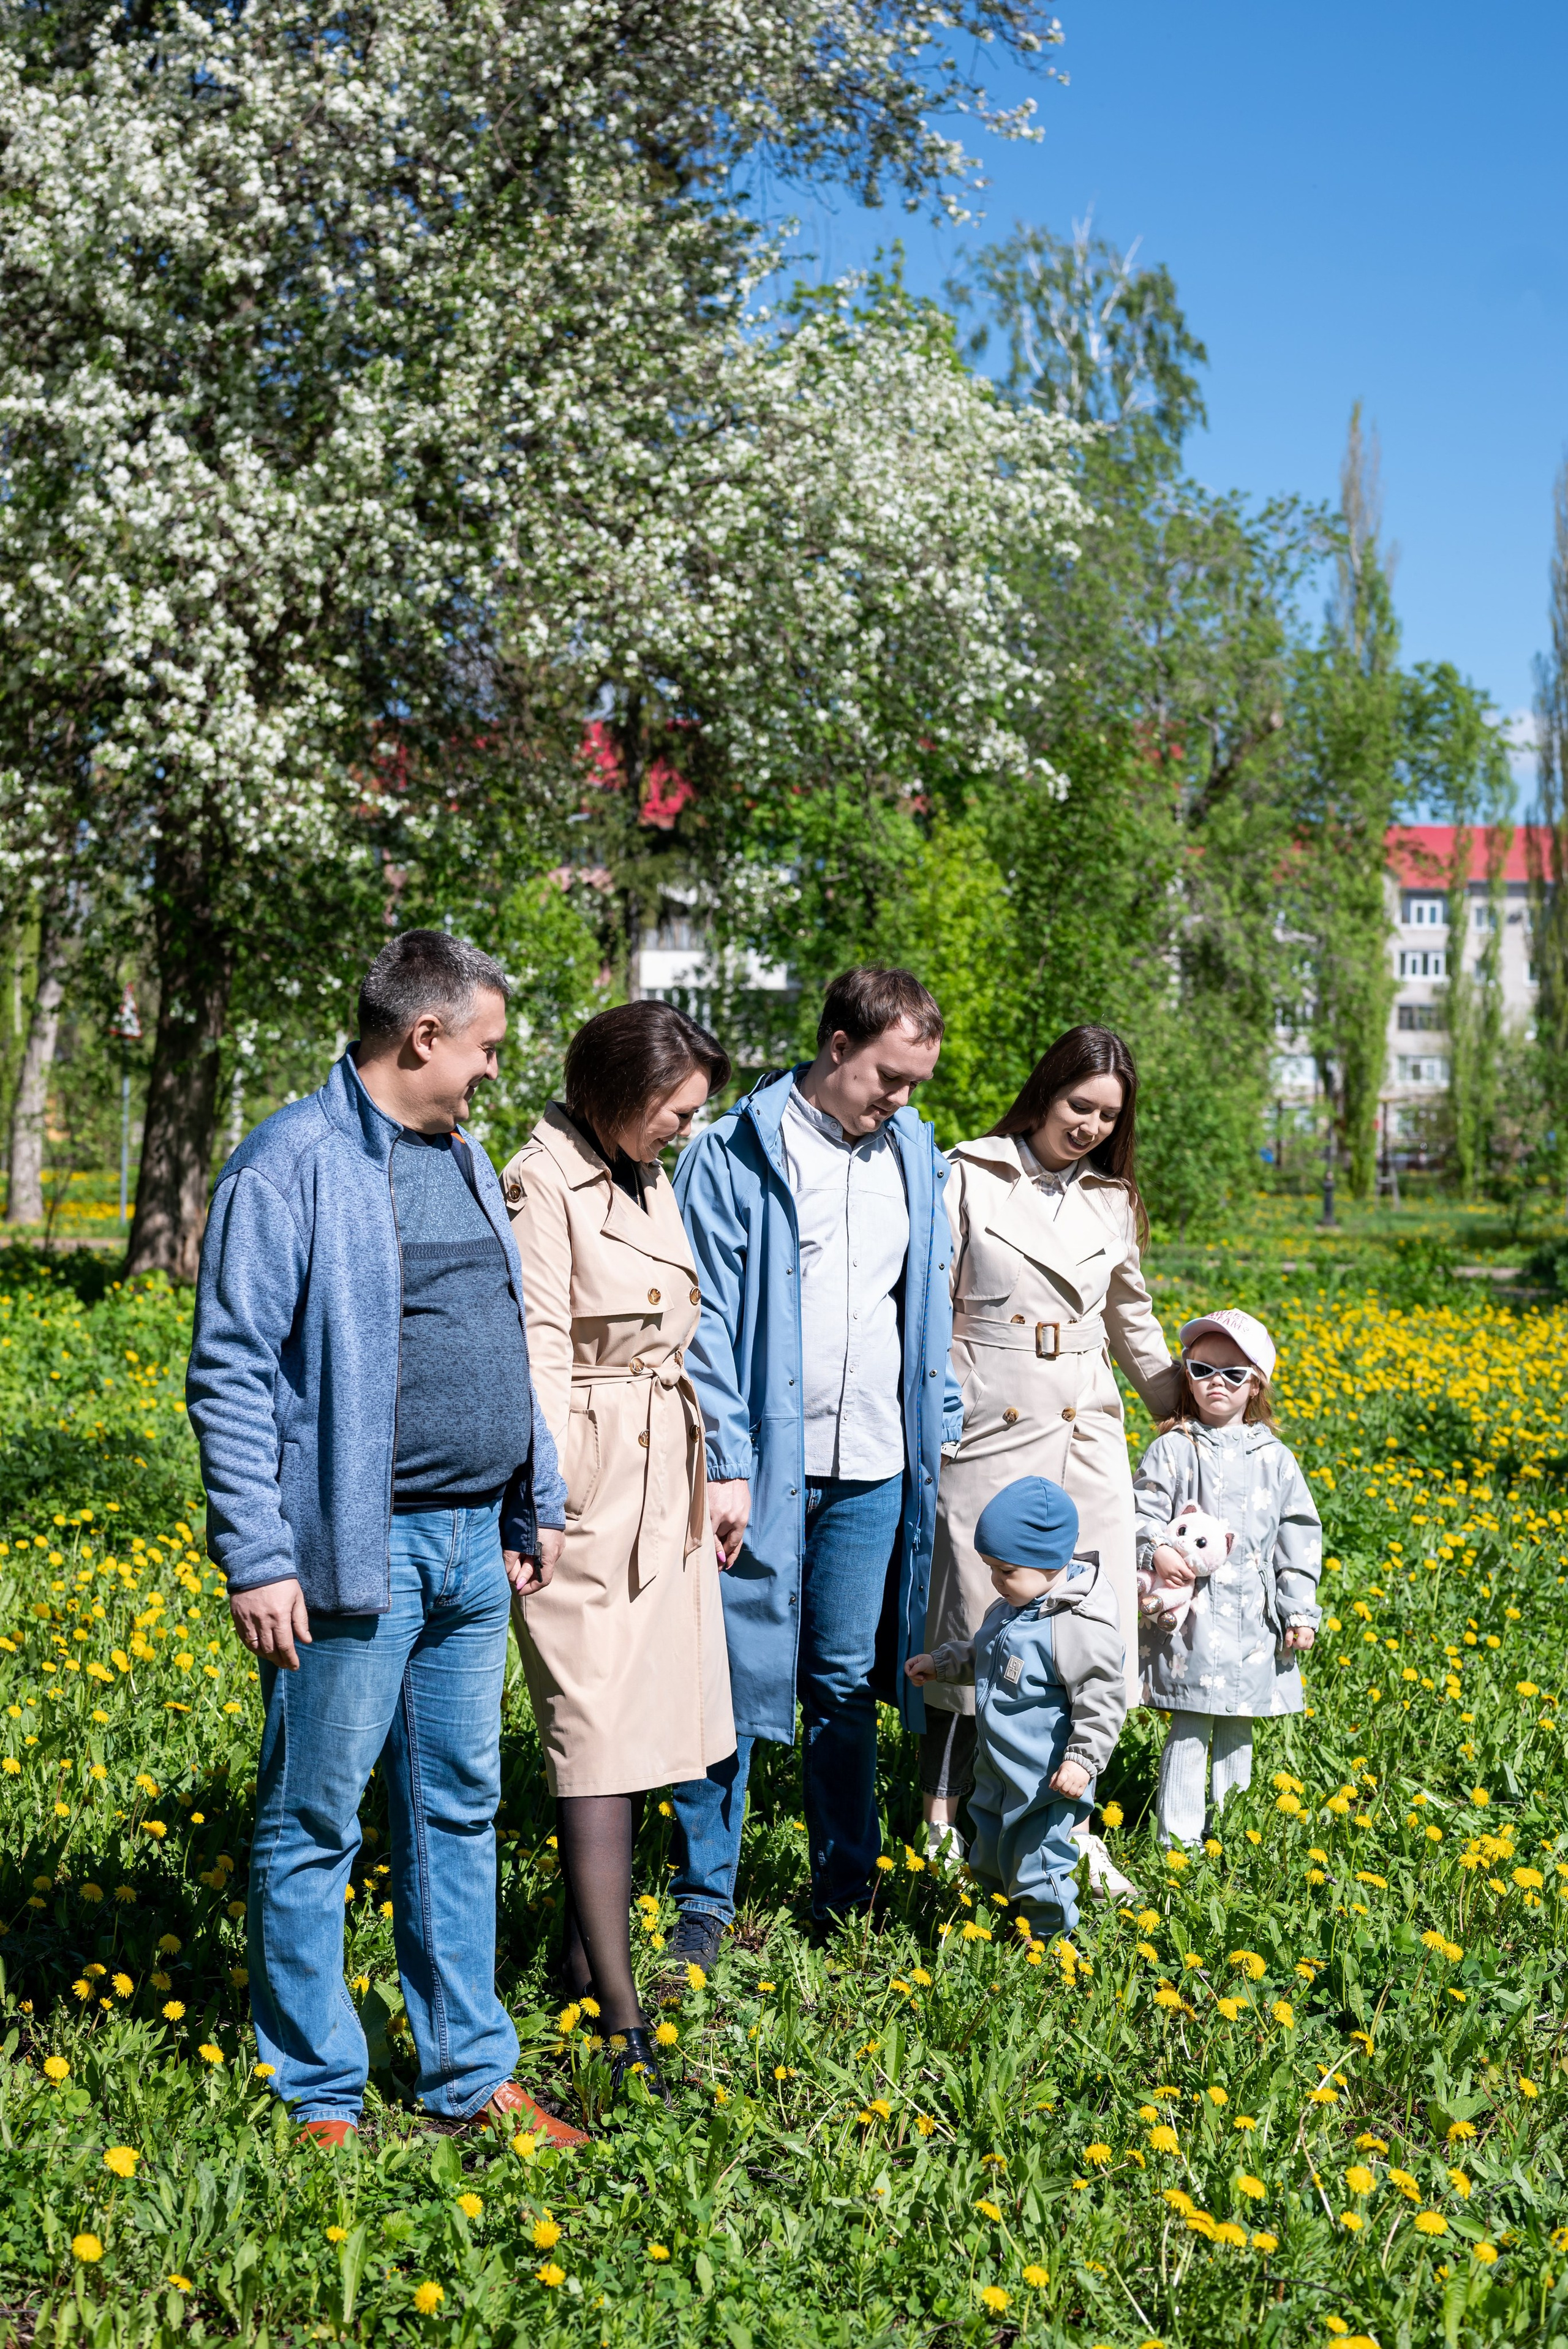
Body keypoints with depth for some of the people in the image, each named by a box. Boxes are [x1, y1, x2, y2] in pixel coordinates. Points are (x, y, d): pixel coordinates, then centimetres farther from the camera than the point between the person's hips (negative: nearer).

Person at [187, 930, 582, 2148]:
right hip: (358, 1554, -8)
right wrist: (258, 1559, -17)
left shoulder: (464, 1157, 14)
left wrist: (539, 1501, 19)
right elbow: (229, 1374, -13)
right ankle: (319, 2094, 17)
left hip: (474, 1547, 8)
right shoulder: (292, 1166, -11)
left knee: (459, 1811, 15)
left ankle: (473, 2073, 26)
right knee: (314, 1826, 3)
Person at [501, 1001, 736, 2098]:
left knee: (640, 1721, 11)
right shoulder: (547, 1185, -11)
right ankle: (622, 2019, -6)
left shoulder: (652, 1184, 15)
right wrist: (549, 1503, -17)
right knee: (600, 1729, -8)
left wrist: (712, 1477, 19)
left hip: (665, 1483, 9)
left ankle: (587, 1953, 23)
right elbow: (538, 1354, -15)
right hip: (589, 1485, -9)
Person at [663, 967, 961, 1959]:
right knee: (733, 1685, -1)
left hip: (875, 1472, 4)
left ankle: (847, 1895, 24)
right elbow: (704, 1320, -8)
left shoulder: (917, 1157, 11)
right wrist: (724, 1464, -13)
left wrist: (941, 1439, 11)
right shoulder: (734, 1156, -5)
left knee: (847, 1688, 12)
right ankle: (705, 1898, 11)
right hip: (761, 1468, -4)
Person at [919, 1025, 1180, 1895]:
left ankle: (1075, 1831, 12)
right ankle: (940, 1822, 13)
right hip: (984, 1429, -4)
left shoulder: (1112, 1201, 12)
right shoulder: (969, 1177, -2)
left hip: (1083, 1433, 4)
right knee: (973, 1623, -1)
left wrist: (1181, 1407, 31)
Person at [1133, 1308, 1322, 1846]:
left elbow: (1299, 1537, 9)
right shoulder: (1172, 1451, 0)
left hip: (1253, 1619, 3)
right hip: (1189, 1614, -3)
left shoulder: (1274, 1458, 8)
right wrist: (1155, 1551, -24)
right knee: (1189, 1727, -4)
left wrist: (1300, 1611, 5)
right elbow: (1144, 1514, -2)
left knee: (1237, 1728, 11)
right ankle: (1177, 1835, 2)